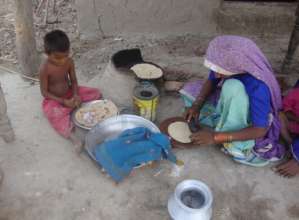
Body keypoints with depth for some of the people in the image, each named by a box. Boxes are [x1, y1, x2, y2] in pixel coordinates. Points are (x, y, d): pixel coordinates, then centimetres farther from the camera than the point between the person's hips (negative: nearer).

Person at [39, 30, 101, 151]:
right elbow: (44, 92, -18)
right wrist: (63, 102, -27)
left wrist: (75, 95, -20)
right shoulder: (44, 69, -24)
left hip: (70, 93, 5)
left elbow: (73, 80, 0)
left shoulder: (69, 62, -12)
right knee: (58, 115, -38)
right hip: (53, 100, -5)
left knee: (96, 93, -8)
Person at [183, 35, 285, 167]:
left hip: (248, 121, -6)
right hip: (226, 107, 6)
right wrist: (196, 105, -19)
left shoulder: (257, 87, -38)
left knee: (232, 86, -36)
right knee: (188, 90, 0)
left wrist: (216, 137, -38)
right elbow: (211, 82, -2)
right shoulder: (224, 64, -23)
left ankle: (238, 147, -21)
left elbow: (260, 130, -35)